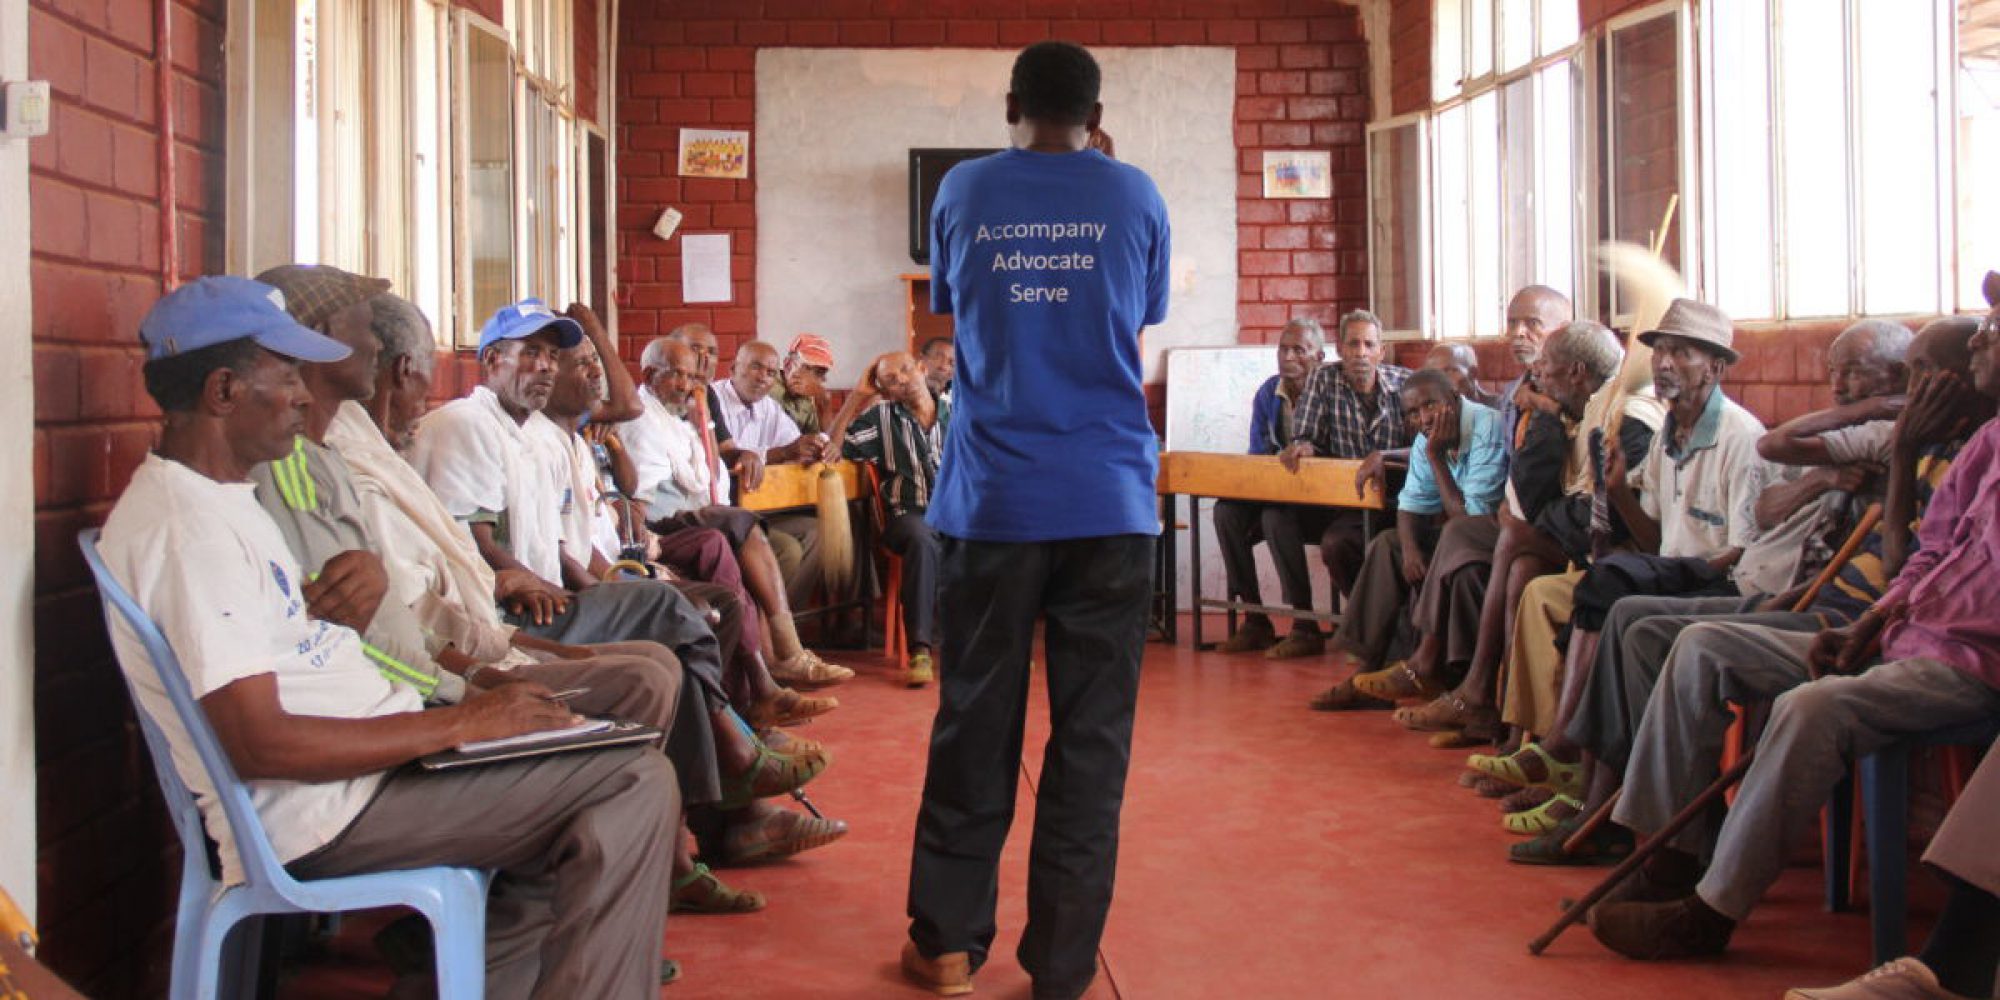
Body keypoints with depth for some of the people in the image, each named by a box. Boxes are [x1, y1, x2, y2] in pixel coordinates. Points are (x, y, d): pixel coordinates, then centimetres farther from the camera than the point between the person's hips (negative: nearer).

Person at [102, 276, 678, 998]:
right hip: (326, 810, -11)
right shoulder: (189, 529, -18)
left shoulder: (215, 500, 15)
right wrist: (460, 724, -18)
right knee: (636, 783, -15)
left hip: (365, 754, 11)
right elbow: (260, 743, -25)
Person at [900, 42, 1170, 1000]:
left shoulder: (963, 190, 6)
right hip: (1110, 497, 0)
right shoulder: (1135, 196, 5)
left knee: (974, 725, 9)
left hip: (993, 495, 1)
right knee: (1091, 734, 4)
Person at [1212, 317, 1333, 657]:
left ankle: (1306, 628, -26)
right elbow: (1258, 451, 10)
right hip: (1275, 492, 6)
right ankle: (1255, 620, -13)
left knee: (1277, 515, -34)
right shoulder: (1268, 393, 9)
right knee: (1227, 511, -18)